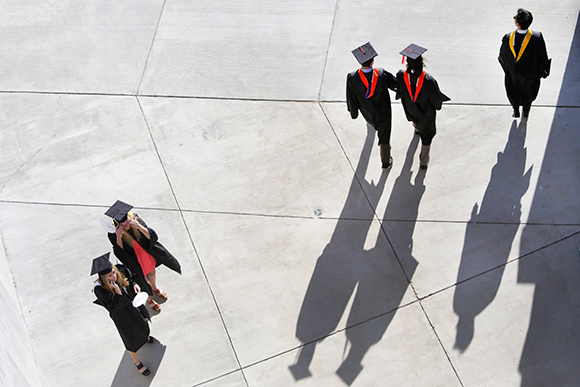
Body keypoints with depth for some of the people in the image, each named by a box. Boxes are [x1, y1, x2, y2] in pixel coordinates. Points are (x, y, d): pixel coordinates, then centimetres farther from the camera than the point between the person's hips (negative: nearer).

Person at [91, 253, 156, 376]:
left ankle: (144, 337, 71)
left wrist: (134, 284, -20)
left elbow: (130, 277, -1)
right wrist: (117, 292, -46)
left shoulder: (120, 270, -25)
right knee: (131, 338, 15)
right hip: (121, 315, -5)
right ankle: (137, 363, 43)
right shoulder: (100, 289, -39)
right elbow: (112, 307, -33)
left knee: (141, 323, 35)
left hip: (134, 304, 5)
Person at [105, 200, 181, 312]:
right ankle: (149, 298, 55)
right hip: (135, 261, -3)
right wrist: (118, 238, -45)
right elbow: (120, 254, -31)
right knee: (143, 280, 22)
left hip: (147, 254, 3)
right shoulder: (113, 234, -30)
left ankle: (154, 289, 64)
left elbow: (152, 236, -28)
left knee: (151, 272, 30)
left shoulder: (135, 219, -24)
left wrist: (139, 226, -44)